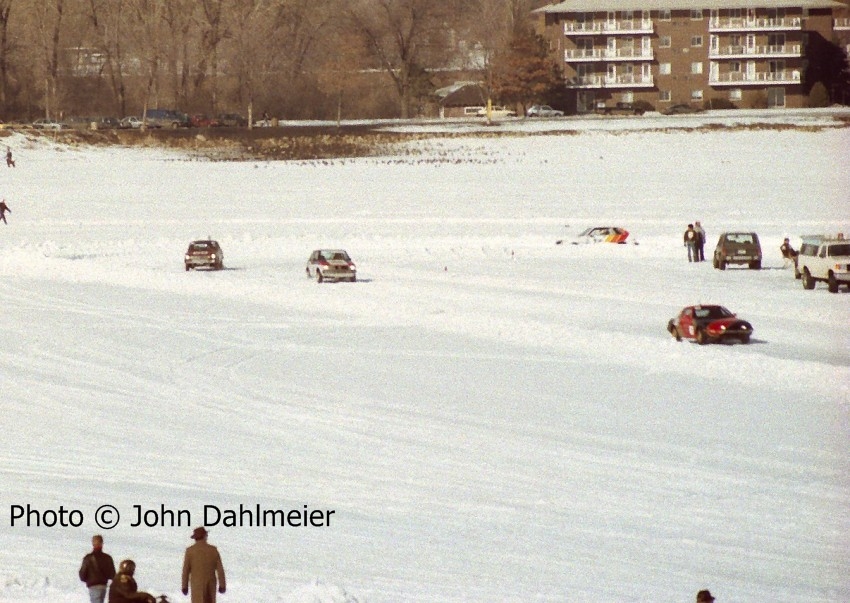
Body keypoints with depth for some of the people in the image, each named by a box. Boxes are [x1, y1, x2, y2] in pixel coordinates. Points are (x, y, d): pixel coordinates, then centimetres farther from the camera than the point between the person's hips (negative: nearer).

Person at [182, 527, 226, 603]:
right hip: (210, 584, 3)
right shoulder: (213, 550, -1)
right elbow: (220, 568, -3)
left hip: (197, 585, -3)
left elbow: (186, 569, -5)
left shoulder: (190, 550, -6)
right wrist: (222, 585, 3)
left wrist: (184, 587, 3)